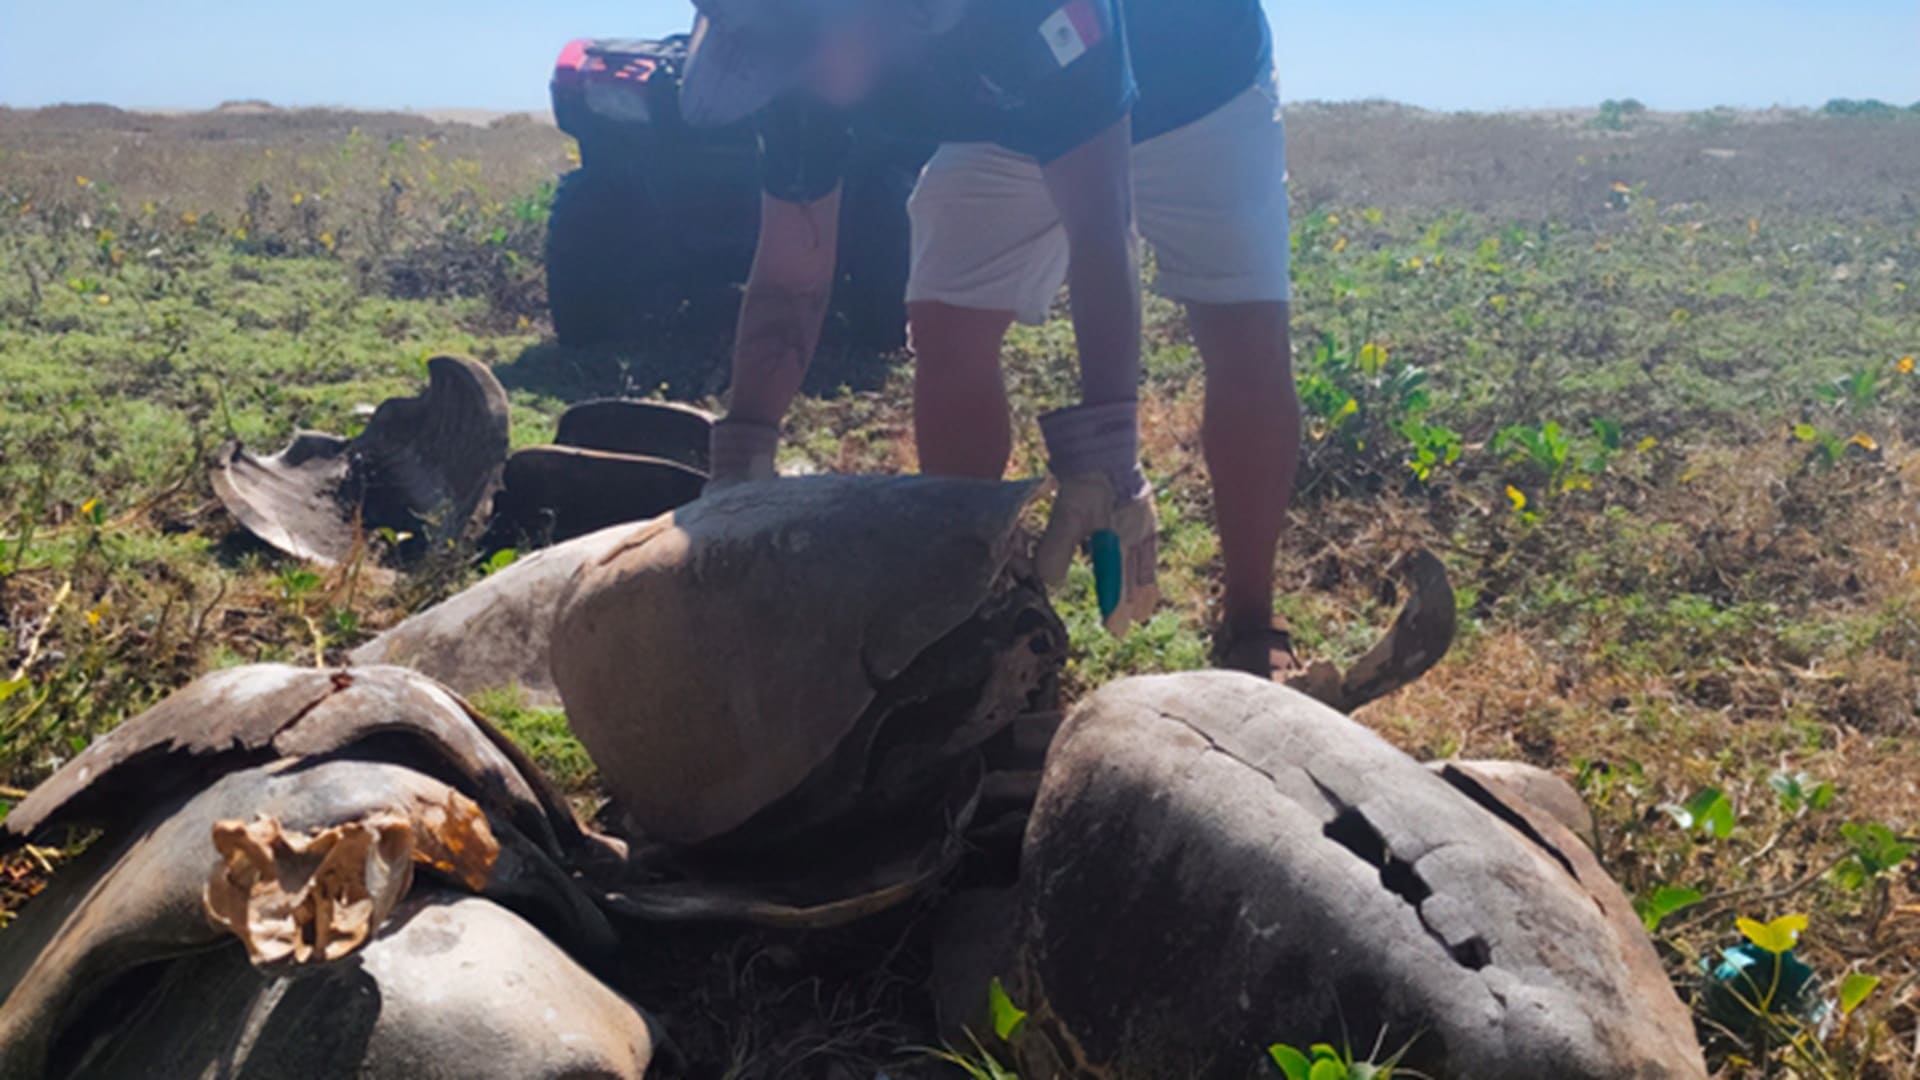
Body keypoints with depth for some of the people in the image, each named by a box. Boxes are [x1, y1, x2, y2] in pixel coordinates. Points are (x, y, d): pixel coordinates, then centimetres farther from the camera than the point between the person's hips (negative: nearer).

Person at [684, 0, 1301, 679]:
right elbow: (788, 284, -20)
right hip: (1009, 119, 5)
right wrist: (739, 463, -30)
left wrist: (1105, 451, -55)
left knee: (1246, 341, -19)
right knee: (945, 337, -12)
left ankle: (1249, 638, -5)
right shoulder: (799, 66, -25)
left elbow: (1098, 230, -47)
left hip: (1192, 85, -4)